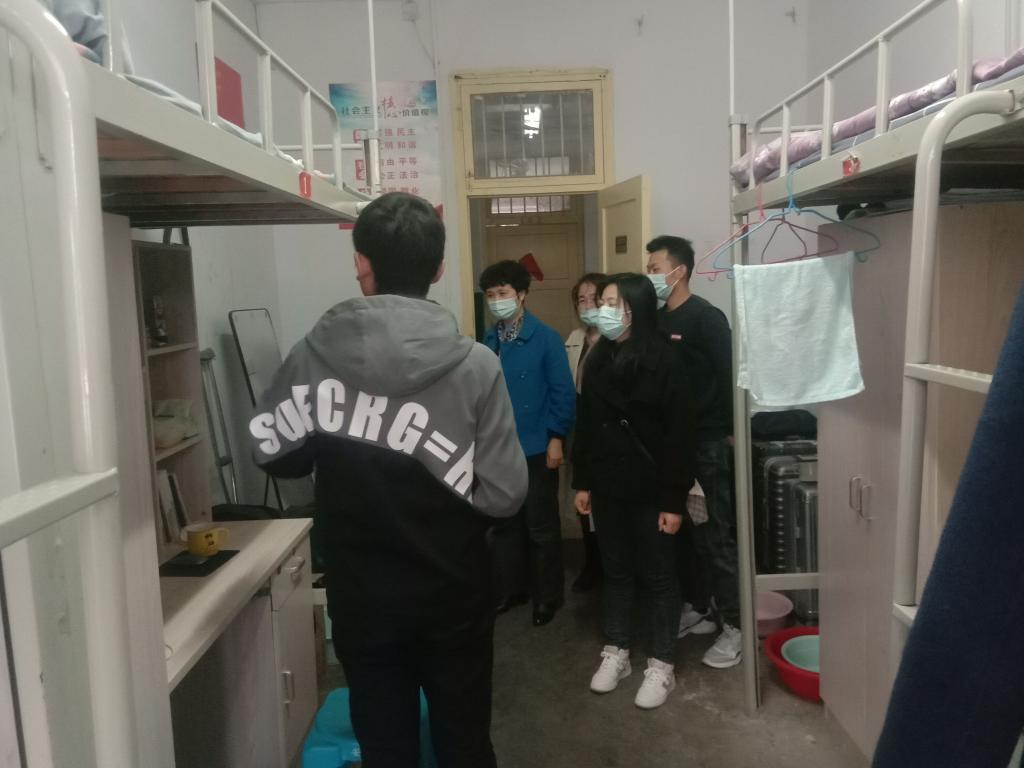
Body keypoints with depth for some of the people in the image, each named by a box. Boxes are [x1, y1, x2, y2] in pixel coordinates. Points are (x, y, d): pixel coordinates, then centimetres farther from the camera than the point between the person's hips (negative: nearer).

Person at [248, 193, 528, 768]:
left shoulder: (314, 357, -11)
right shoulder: (475, 365, -17)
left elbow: (276, 457, 2)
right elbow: (505, 495, -16)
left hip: (362, 596, 1)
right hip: (452, 596, -1)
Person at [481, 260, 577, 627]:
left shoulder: (546, 338, -9)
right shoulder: (488, 341, 5)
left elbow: (563, 392, -10)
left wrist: (556, 438, -13)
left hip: (536, 448, -5)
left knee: (542, 526, 7)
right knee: (504, 523, 14)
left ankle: (548, 596, 22)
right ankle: (510, 589, 30)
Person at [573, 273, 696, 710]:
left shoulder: (663, 362, -12)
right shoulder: (598, 359, 5)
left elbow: (678, 435, -14)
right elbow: (586, 425, 9)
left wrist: (674, 500, -15)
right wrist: (582, 482, 8)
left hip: (650, 490, -5)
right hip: (608, 488, 5)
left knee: (657, 577, 8)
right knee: (616, 571, 16)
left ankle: (662, 666, 21)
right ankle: (616, 653, 31)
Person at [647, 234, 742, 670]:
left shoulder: (706, 317, -11)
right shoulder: (657, 320, 10)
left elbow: (728, 375, -15)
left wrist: (730, 432, -14)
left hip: (709, 442, -7)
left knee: (717, 537, 0)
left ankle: (734, 625, 13)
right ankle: (697, 609, 30)